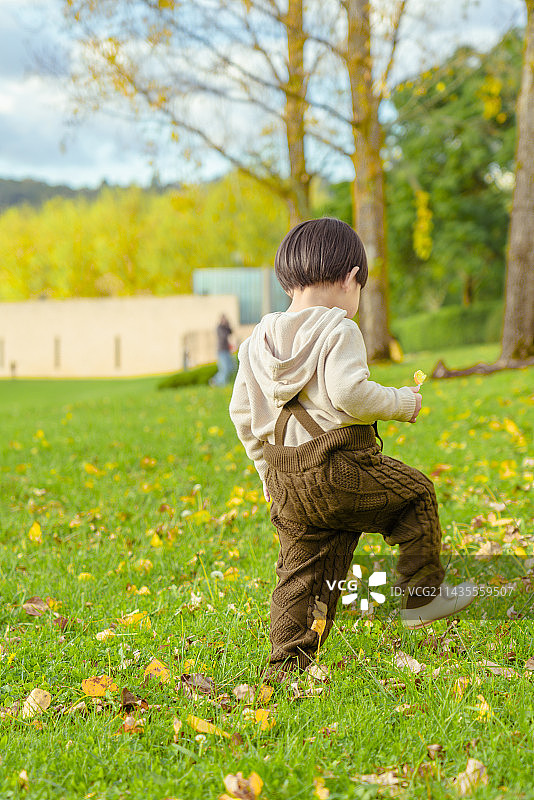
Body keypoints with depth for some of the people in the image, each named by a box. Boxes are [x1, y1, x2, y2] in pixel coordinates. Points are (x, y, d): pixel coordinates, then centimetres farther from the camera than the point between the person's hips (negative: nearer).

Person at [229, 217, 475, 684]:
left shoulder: (260, 339, 13)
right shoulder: (339, 330, -9)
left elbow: (242, 412, 16)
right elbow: (348, 394, -23)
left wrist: (268, 469, 25)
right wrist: (402, 403, -7)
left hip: (286, 483, 7)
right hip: (341, 468, -7)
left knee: (302, 571, 13)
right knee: (417, 494, 16)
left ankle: (287, 665, 12)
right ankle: (422, 595, 20)